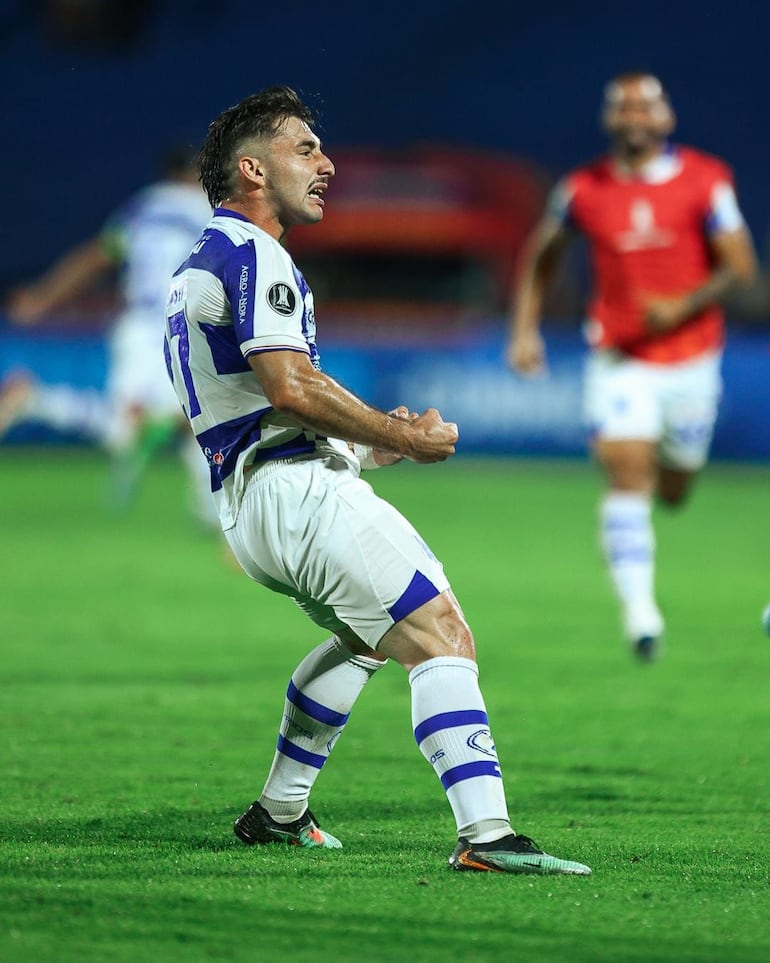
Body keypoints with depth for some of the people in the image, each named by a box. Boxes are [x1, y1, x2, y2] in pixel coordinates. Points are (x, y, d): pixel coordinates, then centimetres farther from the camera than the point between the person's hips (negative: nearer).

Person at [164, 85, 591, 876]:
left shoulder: (198, 264, 23)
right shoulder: (253, 254, -10)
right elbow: (291, 386, -22)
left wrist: (371, 438, 19)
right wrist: (409, 440, -12)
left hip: (246, 505, 11)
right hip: (298, 488, -11)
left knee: (366, 635, 33)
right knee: (443, 639, -19)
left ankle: (279, 811, 34)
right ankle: (486, 834, -33)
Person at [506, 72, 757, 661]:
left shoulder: (705, 181, -6)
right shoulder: (584, 190, -2)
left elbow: (740, 266, -6)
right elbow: (543, 255, 15)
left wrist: (682, 307, -21)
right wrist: (525, 329, 7)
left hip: (690, 356, 1)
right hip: (619, 360, -1)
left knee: (673, 493, 13)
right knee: (627, 475, -18)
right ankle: (639, 609, -23)